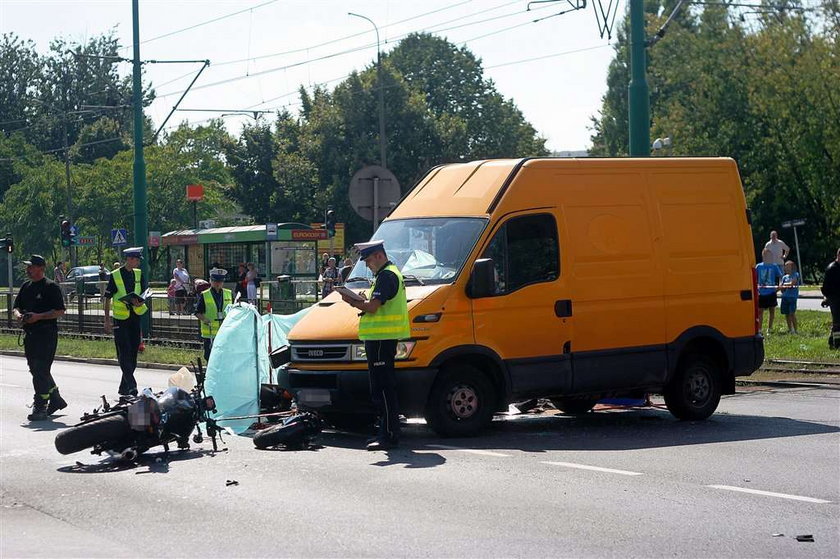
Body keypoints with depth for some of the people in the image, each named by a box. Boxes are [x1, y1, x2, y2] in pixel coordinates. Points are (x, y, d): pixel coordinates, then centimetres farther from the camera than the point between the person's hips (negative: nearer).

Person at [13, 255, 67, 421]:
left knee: (41, 371, -10)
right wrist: (18, 315, -4)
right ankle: (56, 399, 28)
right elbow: (16, 307, 20)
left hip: (46, 334, -8)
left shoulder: (50, 287, -7)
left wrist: (38, 316, -21)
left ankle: (40, 407, -8)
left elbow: (60, 311, -12)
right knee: (35, 369, 14)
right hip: (30, 333, 8)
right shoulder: (26, 286, 15)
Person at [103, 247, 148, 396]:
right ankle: (131, 385, -17)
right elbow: (107, 298, -1)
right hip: (120, 319, -5)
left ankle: (124, 388, 17)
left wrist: (139, 302, -14)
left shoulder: (139, 274, 9)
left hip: (135, 316, 5)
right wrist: (107, 320, -5)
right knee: (124, 353, -11)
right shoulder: (115, 276, -5)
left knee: (133, 353, 8)